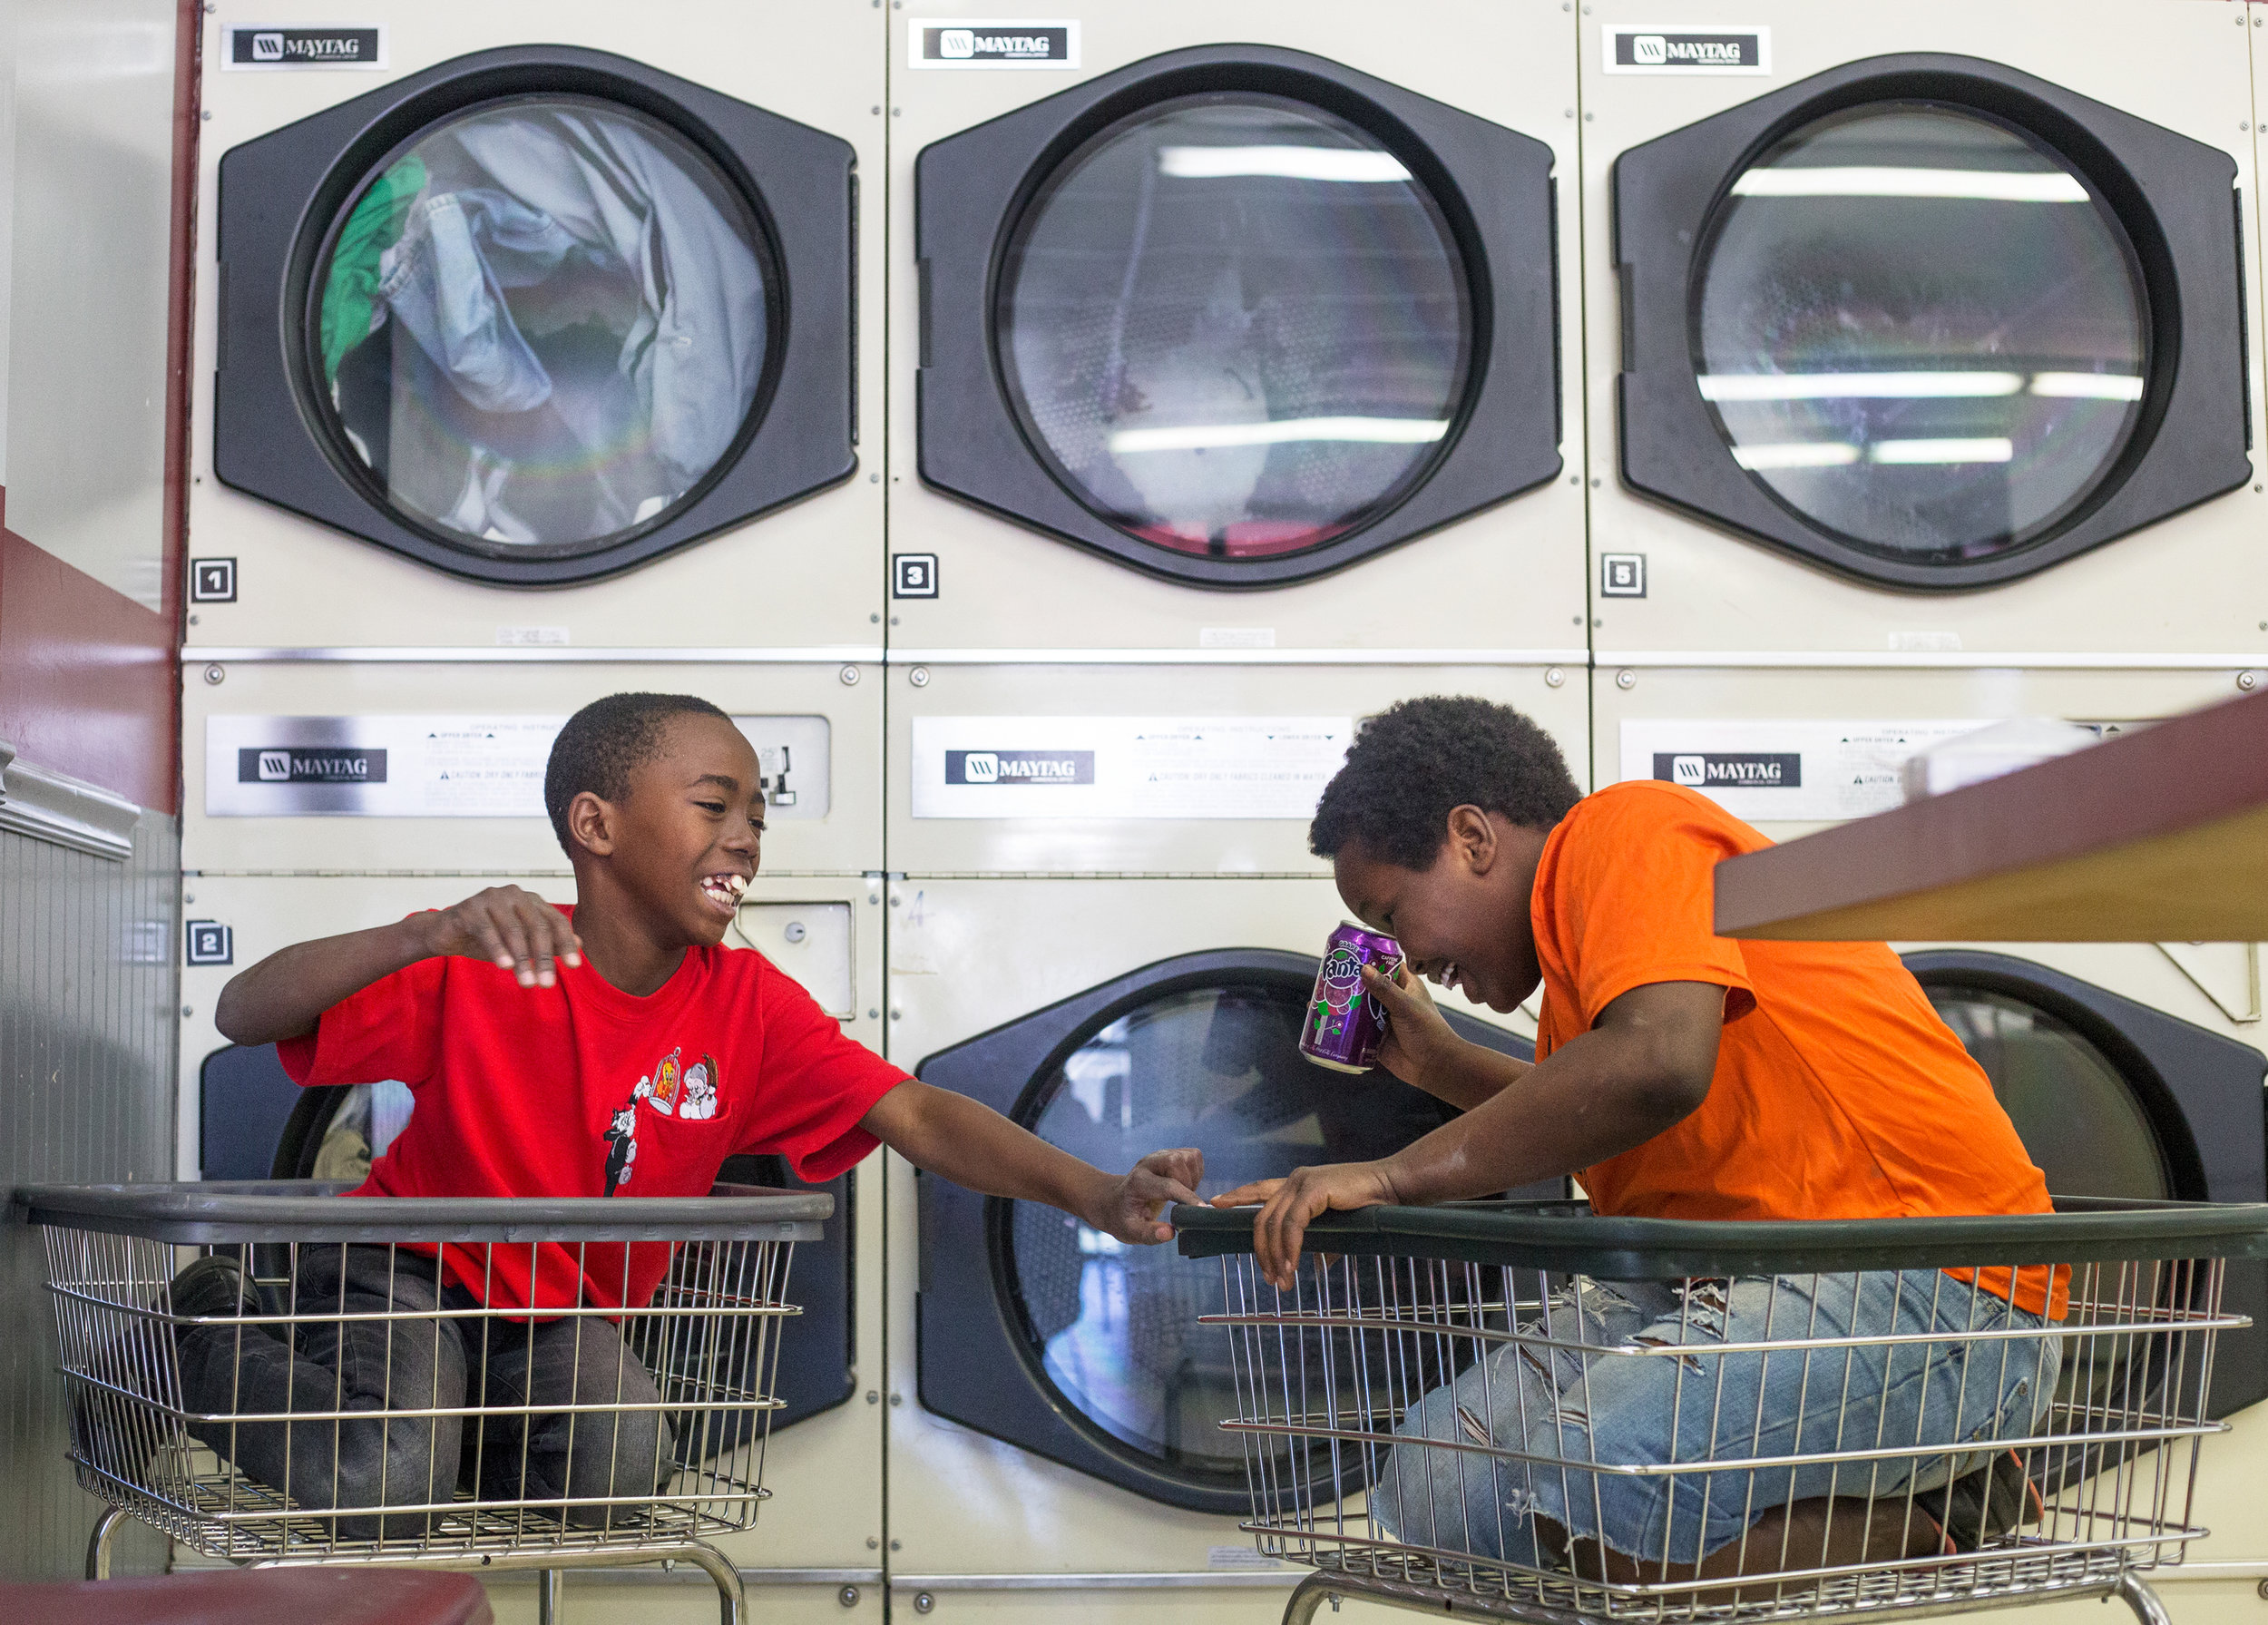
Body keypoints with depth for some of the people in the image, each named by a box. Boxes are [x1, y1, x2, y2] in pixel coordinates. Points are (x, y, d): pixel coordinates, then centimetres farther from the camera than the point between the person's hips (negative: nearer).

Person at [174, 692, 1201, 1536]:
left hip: (567, 1314, 3)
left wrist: (1096, 1197, -38)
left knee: (618, 1470, -26)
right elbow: (242, 1016, -30)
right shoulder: (482, 966, -21)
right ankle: (221, 1337, 5)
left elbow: (917, 1116, -21)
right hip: (407, 1269, -3)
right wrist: (424, 940, -48)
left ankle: (451, 1419, 6)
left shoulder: (749, 1005, -10)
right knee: (384, 1488, -28)